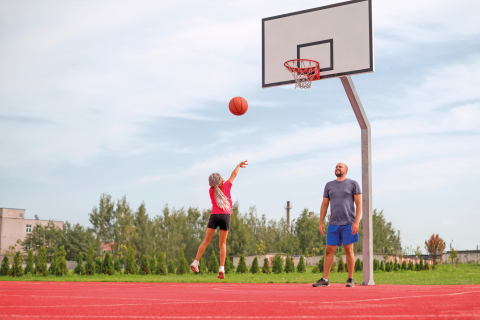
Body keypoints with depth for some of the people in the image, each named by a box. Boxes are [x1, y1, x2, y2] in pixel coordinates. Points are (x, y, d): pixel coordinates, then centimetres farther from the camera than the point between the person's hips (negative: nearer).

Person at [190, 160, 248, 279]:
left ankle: (195, 262, 2)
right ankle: (221, 269, -6)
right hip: (225, 216, -2)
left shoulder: (211, 190, 14)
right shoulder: (226, 186, 7)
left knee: (206, 241, 8)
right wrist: (239, 165, 36)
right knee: (222, 244, 2)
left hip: (214, 216, 2)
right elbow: (234, 174, 19)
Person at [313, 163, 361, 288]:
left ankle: (350, 279, 8)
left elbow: (359, 204, -1)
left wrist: (356, 222, -10)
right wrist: (321, 222, 6)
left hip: (348, 224, -3)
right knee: (329, 250, 0)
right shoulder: (329, 185, 14)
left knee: (349, 250, -1)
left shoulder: (353, 184, 4)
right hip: (333, 224, 3)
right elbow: (324, 205, 15)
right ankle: (324, 279, 4)